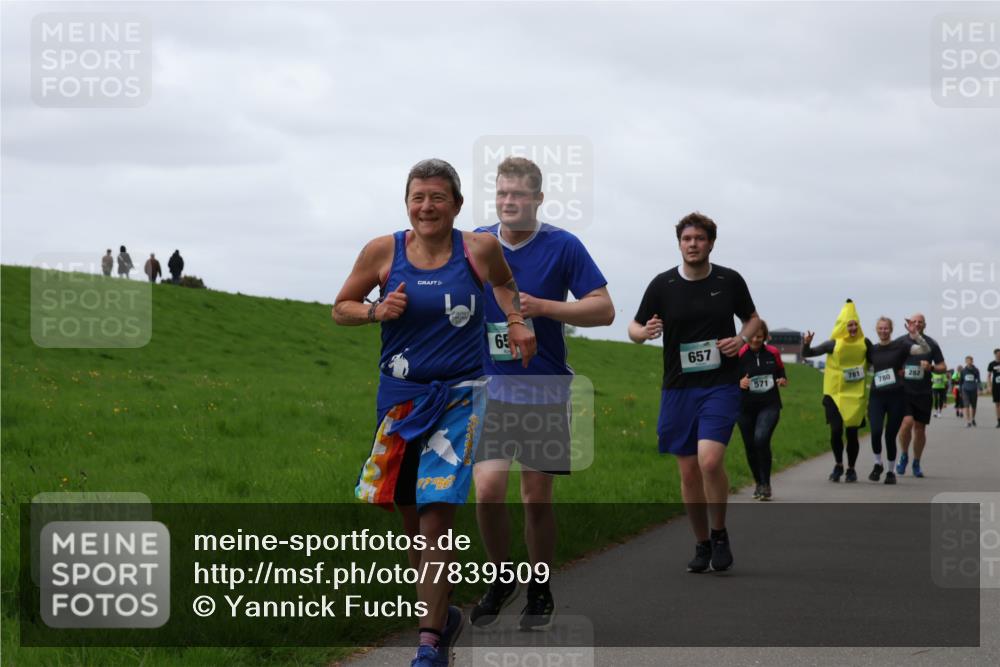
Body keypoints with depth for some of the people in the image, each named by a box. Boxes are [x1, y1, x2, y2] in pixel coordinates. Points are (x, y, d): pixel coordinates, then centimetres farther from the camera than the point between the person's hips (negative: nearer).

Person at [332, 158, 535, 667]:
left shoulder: (479, 249, -4)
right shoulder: (383, 251, -3)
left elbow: (504, 282, 19)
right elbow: (341, 308, 8)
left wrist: (516, 319, 4)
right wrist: (376, 311, -10)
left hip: (458, 398, -3)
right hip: (400, 396, 3)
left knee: (437, 515, -13)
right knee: (411, 520, 10)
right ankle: (442, 614, 32)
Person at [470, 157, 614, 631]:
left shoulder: (563, 247, -5)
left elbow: (603, 309, -7)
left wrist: (541, 307, -17)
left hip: (545, 391, -1)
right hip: (489, 388, 1)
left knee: (537, 498, 4)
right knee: (488, 491, -11)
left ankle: (540, 592, 22)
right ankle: (501, 579, 12)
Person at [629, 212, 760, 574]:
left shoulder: (730, 280, 0)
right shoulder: (662, 284, 0)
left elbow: (752, 318, 16)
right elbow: (634, 327, 8)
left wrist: (741, 338, -5)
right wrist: (644, 331, -16)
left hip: (721, 385, -2)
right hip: (678, 389, 2)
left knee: (710, 460, -20)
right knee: (689, 472, 5)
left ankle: (720, 534, 1)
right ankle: (702, 544, 22)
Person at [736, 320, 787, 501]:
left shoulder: (773, 353, 5)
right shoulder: (739, 355, -3)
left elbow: (782, 375, 17)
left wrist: (783, 381, -6)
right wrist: (739, 383, -22)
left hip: (769, 406, -1)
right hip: (746, 408, 1)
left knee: (761, 439, -23)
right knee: (750, 446, 7)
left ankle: (766, 484, -13)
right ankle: (758, 484, 28)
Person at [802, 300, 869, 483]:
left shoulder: (864, 343, 0)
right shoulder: (834, 344, -4)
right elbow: (807, 353, -2)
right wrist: (806, 344, -22)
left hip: (856, 395, 1)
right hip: (835, 393, -1)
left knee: (852, 432, 1)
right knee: (836, 430, -6)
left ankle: (851, 469, 19)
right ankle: (838, 465, 17)